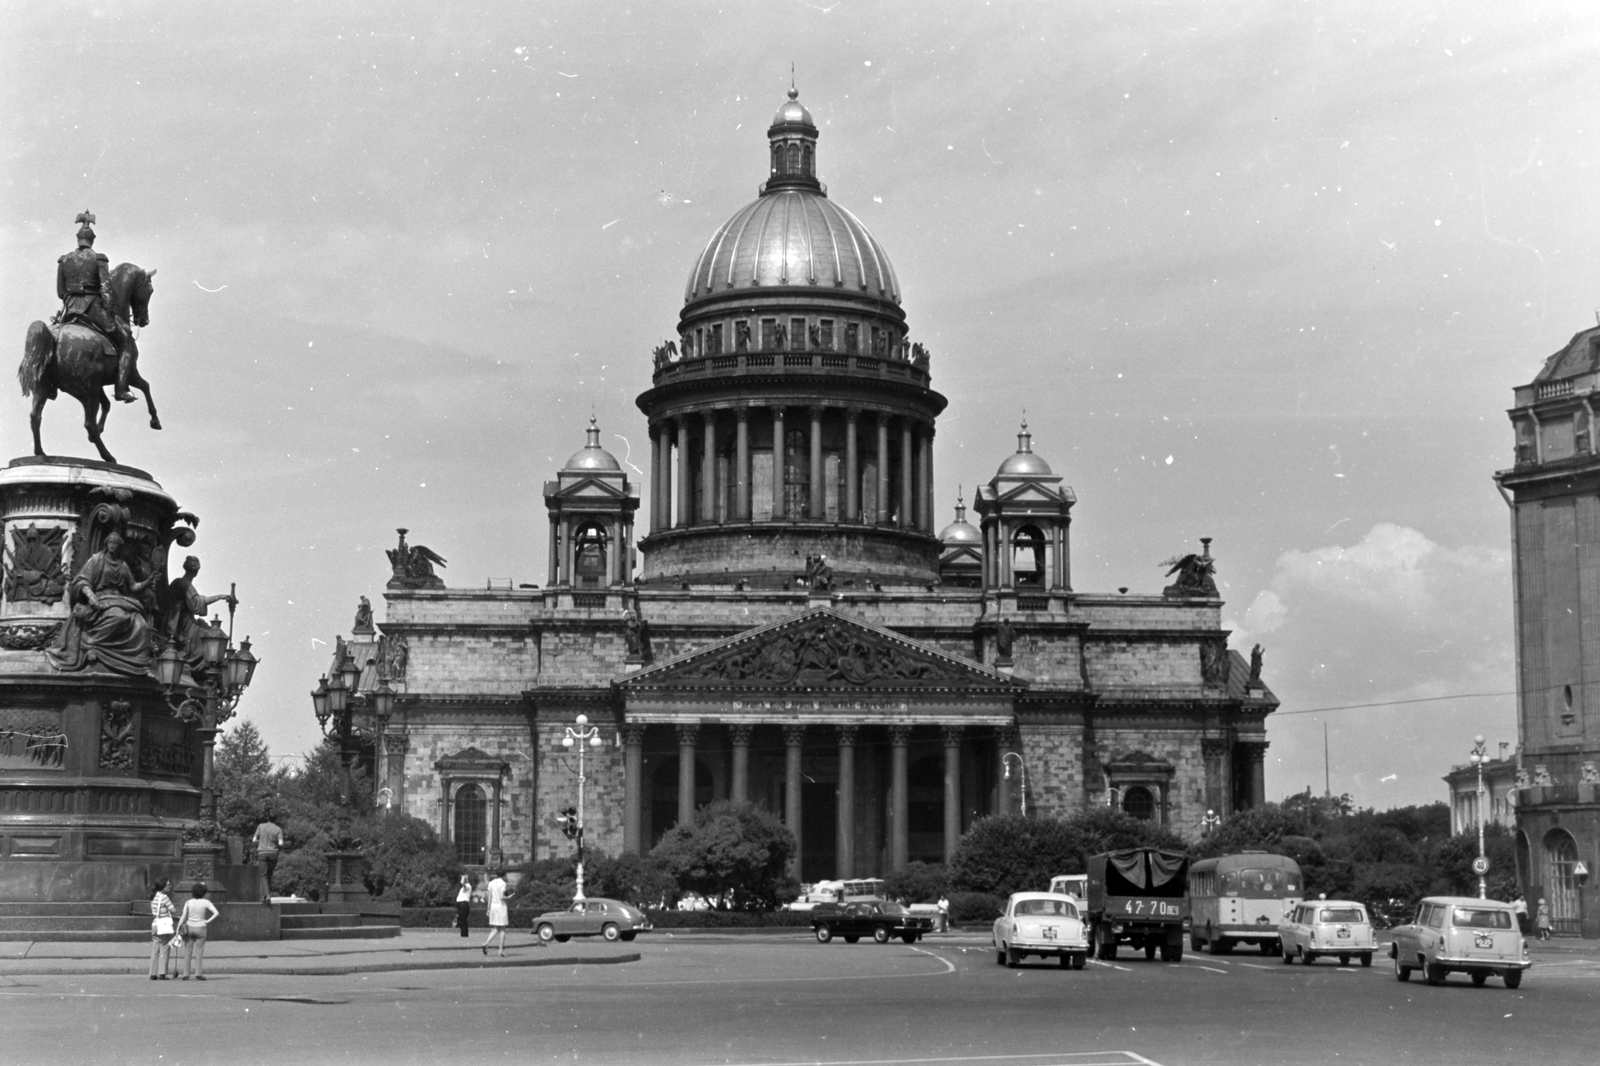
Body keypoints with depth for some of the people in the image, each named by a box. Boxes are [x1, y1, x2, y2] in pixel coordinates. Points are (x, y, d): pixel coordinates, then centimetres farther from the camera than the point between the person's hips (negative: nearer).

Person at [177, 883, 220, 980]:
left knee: (187, 952, 7)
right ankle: (198, 974, -2)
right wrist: (208, 921, -3)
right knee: (199, 952, 3)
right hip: (200, 928, -1)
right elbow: (216, 913, -13)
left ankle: (186, 974, 5)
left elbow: (183, 917, -5)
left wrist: (178, 929, 0)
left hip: (189, 928, 1)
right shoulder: (206, 902, -6)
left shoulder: (188, 902, -3)